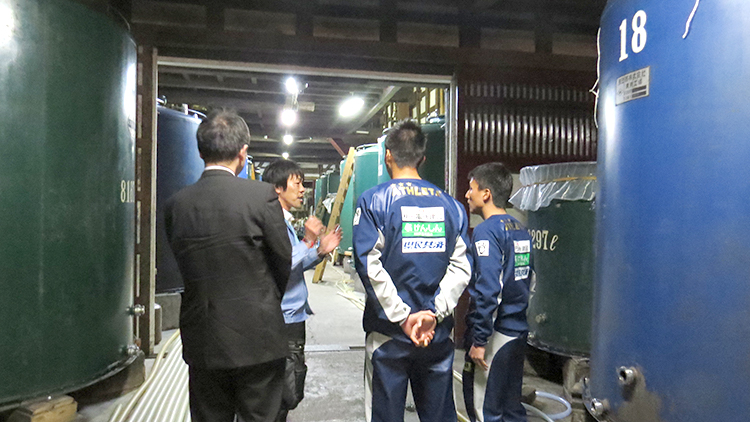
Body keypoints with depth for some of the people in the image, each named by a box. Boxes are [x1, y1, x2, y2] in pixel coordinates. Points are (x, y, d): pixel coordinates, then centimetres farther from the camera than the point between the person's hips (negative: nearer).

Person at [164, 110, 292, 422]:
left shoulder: (176, 204, -2)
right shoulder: (262, 195, -13)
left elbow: (186, 265, 6)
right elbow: (284, 262, -4)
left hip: (202, 343, 4)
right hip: (257, 338, -3)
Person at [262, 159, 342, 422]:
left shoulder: (286, 222, 15)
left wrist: (320, 251, 5)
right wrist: (308, 242, -25)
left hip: (293, 318, 10)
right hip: (283, 322, -10)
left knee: (291, 393, 19)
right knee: (287, 395, -2)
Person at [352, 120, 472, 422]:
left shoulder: (373, 201, -7)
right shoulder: (450, 204, 4)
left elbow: (370, 266, -16)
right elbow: (461, 267, -4)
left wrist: (403, 317, -13)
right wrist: (434, 313, -10)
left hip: (389, 332, -3)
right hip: (438, 334, 4)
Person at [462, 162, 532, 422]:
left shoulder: (486, 230, -16)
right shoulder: (520, 230, 10)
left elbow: (488, 290, -23)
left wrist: (479, 340, -18)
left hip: (495, 335, -8)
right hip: (518, 332, 9)